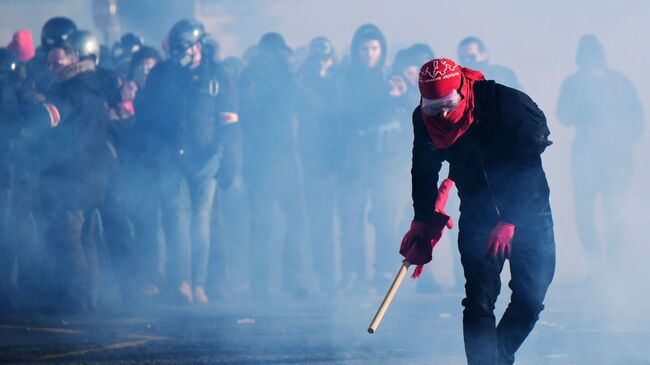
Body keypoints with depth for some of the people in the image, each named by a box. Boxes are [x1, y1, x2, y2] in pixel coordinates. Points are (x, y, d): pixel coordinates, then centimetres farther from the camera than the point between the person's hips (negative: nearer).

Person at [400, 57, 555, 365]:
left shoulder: (506, 103, -23)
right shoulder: (423, 120, -10)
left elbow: (528, 167, -20)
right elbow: (424, 171, 8)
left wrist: (509, 222, -23)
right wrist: (423, 222, 4)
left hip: (528, 212, -2)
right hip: (478, 217, 2)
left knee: (531, 298, -4)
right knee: (479, 301, -13)